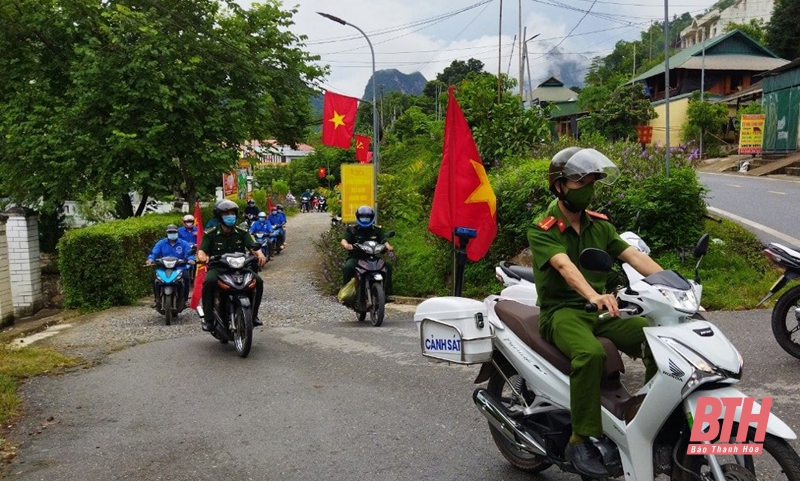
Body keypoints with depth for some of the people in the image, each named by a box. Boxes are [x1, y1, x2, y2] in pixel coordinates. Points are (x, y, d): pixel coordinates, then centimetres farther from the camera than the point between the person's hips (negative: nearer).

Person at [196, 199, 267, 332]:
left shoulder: (242, 233, 8)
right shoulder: (210, 234, 1)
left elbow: (253, 247, -5)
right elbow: (201, 251, -9)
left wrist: (260, 254, -29)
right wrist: (203, 257, -34)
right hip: (217, 268, -2)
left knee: (258, 281, -22)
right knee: (209, 281, -36)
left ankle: (253, 314, -4)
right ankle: (207, 317, -21)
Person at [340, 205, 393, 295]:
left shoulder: (377, 230, 12)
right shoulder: (351, 229, 5)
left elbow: (383, 241, 0)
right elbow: (344, 240, -9)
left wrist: (388, 246, -25)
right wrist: (346, 245, -35)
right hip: (355, 257, -2)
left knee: (388, 266, -18)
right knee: (347, 267, -32)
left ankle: (387, 291, -10)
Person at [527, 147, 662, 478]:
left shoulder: (599, 225, 12)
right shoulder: (542, 230, -7)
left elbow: (635, 256, -1)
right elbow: (564, 266, -27)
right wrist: (593, 295, -45)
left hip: (601, 312, 6)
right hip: (562, 312, -6)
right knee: (591, 353, -36)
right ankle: (581, 441, -24)